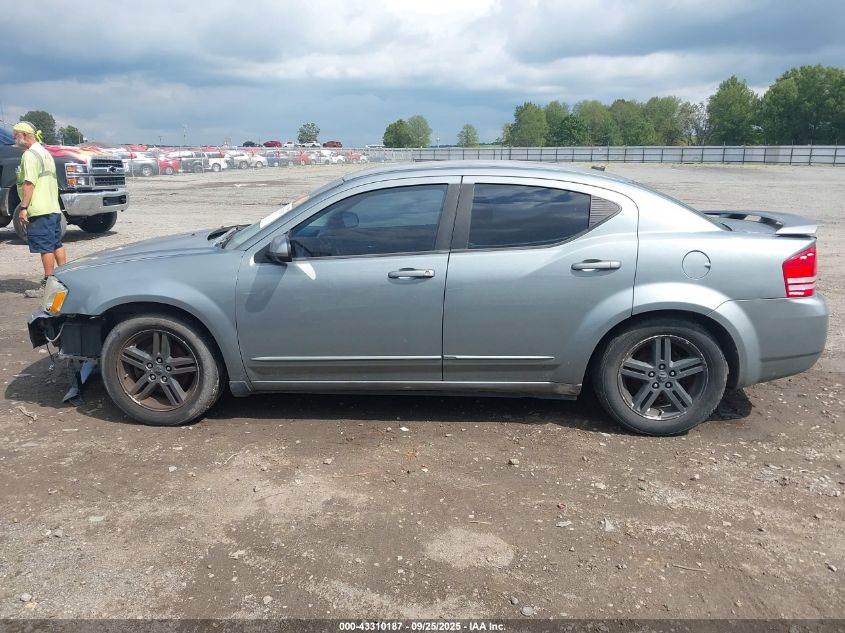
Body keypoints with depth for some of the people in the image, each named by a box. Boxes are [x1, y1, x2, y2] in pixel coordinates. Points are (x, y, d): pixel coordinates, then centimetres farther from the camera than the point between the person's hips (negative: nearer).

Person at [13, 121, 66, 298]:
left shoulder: (30, 154, -11)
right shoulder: (45, 153, 20)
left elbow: (29, 183, -19)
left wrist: (23, 207, -18)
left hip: (39, 210, -10)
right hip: (54, 208, 10)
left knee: (45, 247, -7)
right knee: (57, 244, 13)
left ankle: (47, 285, -5)